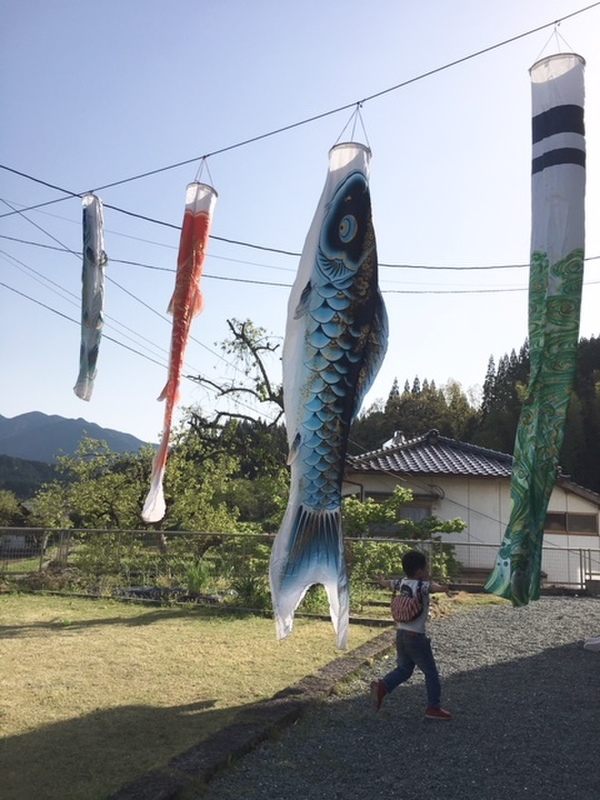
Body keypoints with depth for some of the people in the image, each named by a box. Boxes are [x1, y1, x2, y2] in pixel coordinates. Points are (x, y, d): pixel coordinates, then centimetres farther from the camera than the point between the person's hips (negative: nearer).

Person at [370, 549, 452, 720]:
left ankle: (382, 686, 1)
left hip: (400, 633, 8)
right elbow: (431, 586, -38)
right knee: (431, 672, 8)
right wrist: (442, 588, -53)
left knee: (404, 669, 19)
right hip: (416, 636, -7)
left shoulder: (403, 583, 8)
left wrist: (381, 581, 48)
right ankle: (434, 708, 15)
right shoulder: (421, 585, -14)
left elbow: (389, 584, 30)